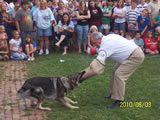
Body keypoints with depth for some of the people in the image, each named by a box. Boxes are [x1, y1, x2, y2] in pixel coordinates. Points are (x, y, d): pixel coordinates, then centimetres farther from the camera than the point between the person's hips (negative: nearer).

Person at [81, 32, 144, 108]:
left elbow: (97, 65, -27)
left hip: (136, 56, -11)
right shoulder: (109, 37, 6)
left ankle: (119, 101, -13)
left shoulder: (105, 46, -21)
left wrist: (83, 76, -26)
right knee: (116, 71, 16)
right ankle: (114, 93, 24)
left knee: (119, 75, -17)